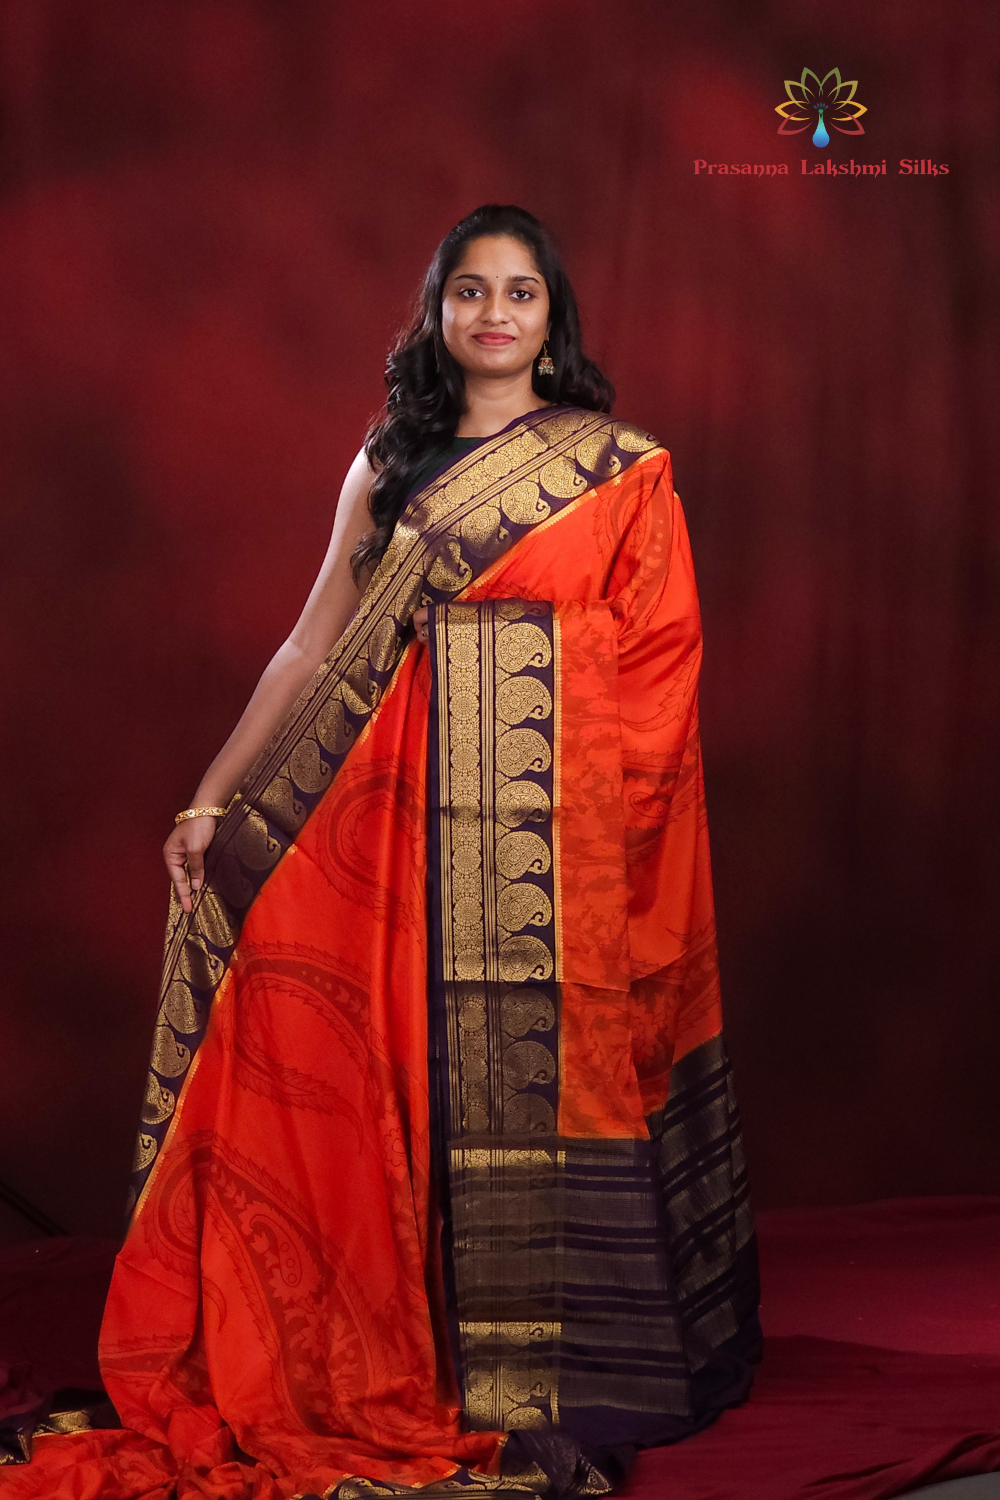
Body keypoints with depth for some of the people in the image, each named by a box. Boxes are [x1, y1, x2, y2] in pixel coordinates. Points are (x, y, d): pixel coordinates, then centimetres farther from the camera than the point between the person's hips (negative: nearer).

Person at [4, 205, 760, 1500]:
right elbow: (315, 649, 10)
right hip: (418, 815, 2)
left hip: (568, 833, -2)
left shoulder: (623, 470, 5)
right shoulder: (386, 468, 12)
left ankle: (570, 1382, 13)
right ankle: (443, 1382, 14)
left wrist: (619, 830, -9)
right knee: (428, 1079, 2)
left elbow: (660, 661, 1)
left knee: (561, 1073, 0)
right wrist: (215, 797, 5)